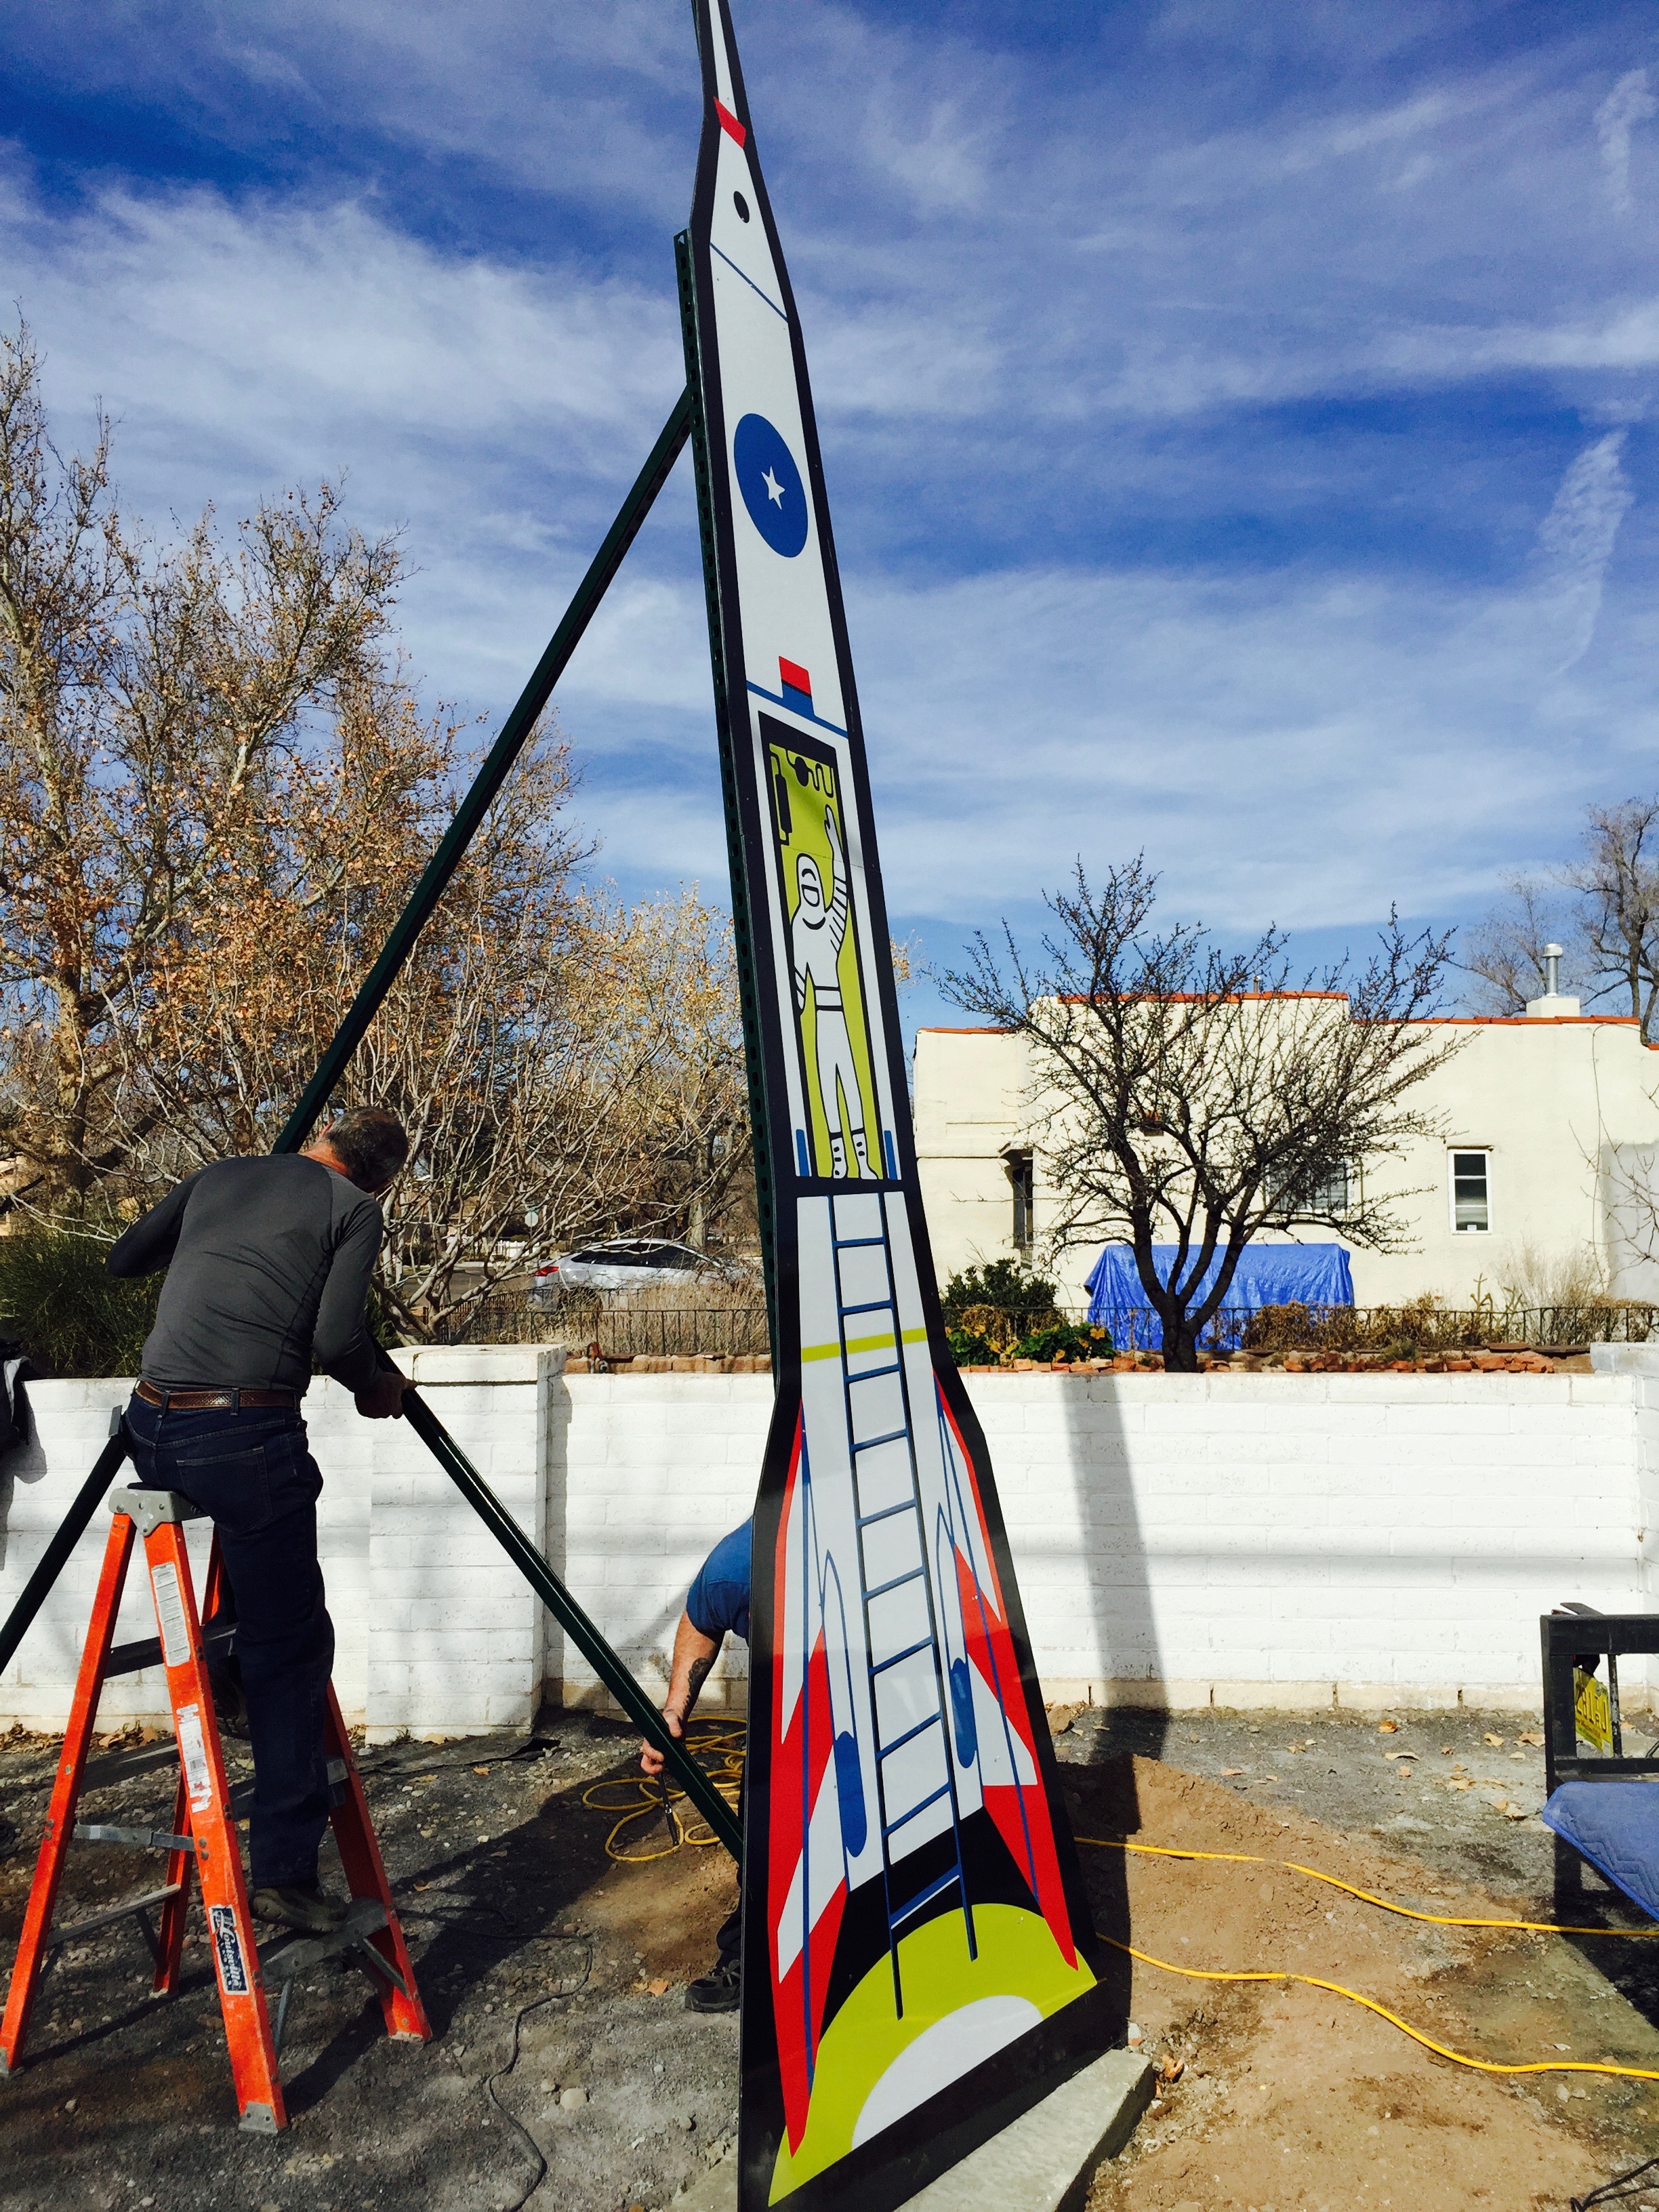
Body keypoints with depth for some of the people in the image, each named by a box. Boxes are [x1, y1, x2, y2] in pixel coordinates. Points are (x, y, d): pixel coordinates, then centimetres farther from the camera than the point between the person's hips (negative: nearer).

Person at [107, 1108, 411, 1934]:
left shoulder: (217, 1177, 18)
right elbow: (337, 1339, -8)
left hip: (150, 1427, 5)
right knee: (288, 1648, 4)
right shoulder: (355, 1210, 4)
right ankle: (285, 1872, 5)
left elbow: (123, 1260, 27)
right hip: (245, 1434, -5)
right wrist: (376, 1388, 12)